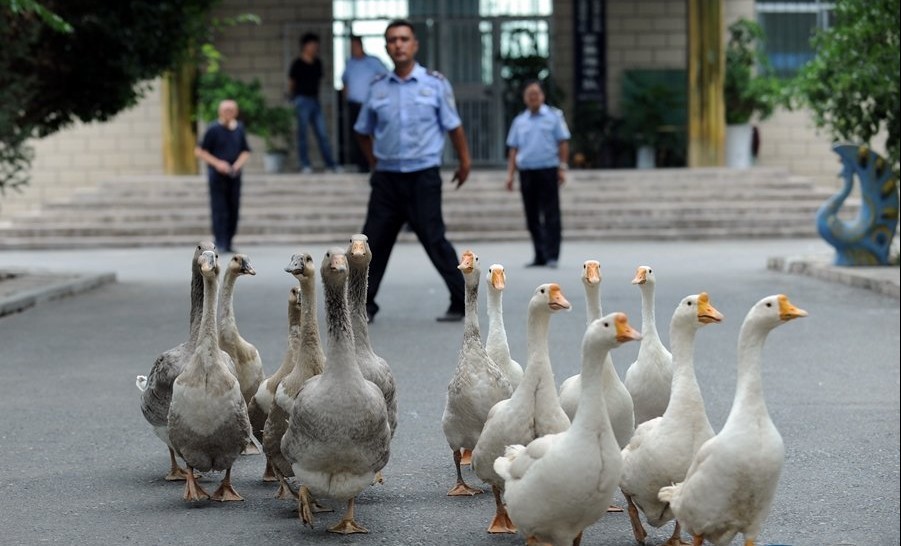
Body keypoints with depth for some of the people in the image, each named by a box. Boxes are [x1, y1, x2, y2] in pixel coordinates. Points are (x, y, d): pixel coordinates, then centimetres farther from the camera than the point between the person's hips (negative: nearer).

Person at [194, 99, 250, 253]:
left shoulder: (239, 128, 8)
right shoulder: (213, 129, -6)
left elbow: (245, 152, 17)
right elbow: (199, 151, -4)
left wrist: (238, 164, -3)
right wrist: (217, 163, -13)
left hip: (234, 175, 5)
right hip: (217, 175, -5)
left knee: (233, 210, 5)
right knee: (219, 210, -9)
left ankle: (228, 243, 12)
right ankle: (220, 243, -10)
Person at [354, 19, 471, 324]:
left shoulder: (435, 83, -1)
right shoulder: (377, 88, 6)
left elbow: (454, 127, 4)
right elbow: (363, 131, 19)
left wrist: (464, 162, 7)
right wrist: (375, 163, 14)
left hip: (423, 177, -3)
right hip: (386, 178, 3)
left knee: (434, 241, -6)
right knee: (374, 242, 3)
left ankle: (461, 302, 2)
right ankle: (365, 305, 12)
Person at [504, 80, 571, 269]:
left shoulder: (554, 116, 4)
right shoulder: (519, 121, 13)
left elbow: (563, 143, 2)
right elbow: (513, 149, 14)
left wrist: (562, 168, -6)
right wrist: (510, 174, 6)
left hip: (548, 170, -4)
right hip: (526, 171, 4)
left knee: (551, 215, -7)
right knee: (532, 217, 4)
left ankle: (552, 255, -9)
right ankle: (540, 256, 10)